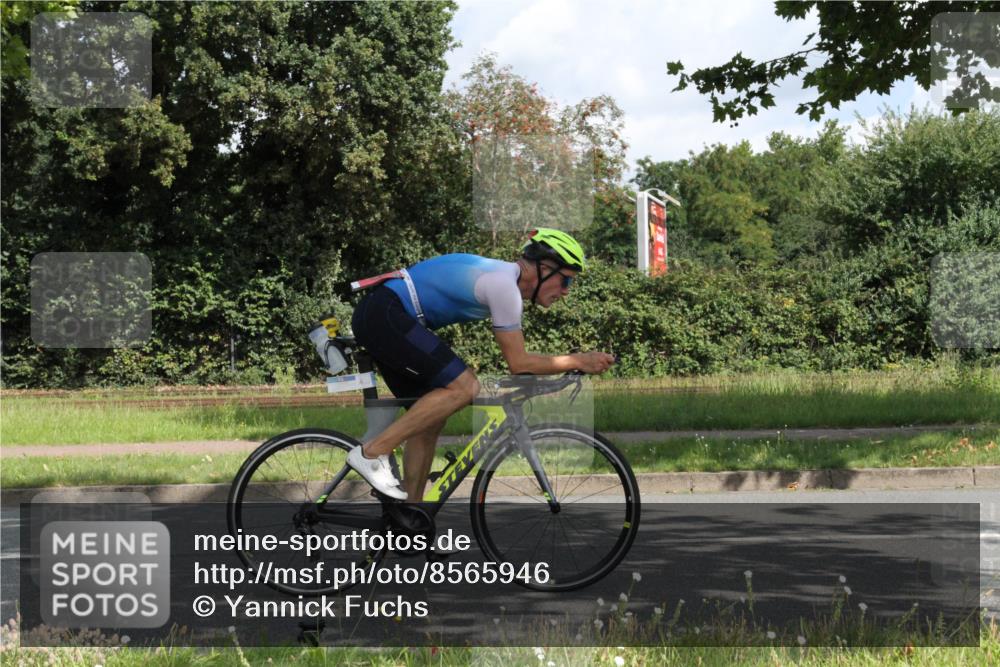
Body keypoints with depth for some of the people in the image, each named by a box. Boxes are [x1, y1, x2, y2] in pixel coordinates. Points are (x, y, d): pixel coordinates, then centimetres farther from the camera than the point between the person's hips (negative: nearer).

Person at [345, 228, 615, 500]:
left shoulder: (501, 274, 16)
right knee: (463, 387, -18)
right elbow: (519, 363, -13)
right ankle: (373, 453, -15)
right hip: (385, 316, -11)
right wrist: (577, 361, -7)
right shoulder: (504, 285, -15)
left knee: (430, 419, 11)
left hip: (377, 319, 11)